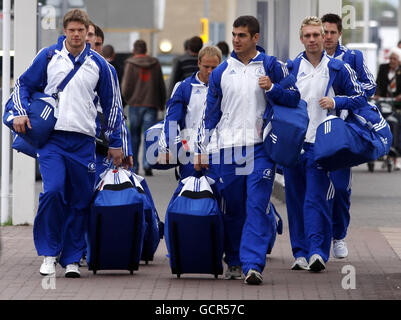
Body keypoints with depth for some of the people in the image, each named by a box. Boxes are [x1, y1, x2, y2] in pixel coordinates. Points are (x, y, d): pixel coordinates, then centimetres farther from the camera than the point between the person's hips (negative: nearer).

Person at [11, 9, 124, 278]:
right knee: (53, 191, -18)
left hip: (84, 142, 2)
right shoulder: (48, 57, 4)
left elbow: (110, 104, 15)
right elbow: (24, 85, 14)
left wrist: (115, 143, 16)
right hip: (52, 137, -2)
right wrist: (21, 113, -3)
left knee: (80, 202, 1)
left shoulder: (98, 64, 8)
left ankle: (72, 258, 10)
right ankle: (49, 253, -5)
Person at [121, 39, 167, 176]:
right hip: (151, 104, 1)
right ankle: (147, 163, -18)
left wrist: (127, 98, 12)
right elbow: (161, 86, 7)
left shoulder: (130, 64, -5)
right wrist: (162, 103, 17)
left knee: (134, 136, 11)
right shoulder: (155, 64, 4)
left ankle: (134, 166, 17)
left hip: (135, 104, -1)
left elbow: (126, 88, -8)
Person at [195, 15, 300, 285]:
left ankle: (253, 264, -17)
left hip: (261, 147, -3)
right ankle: (234, 262, 21)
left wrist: (272, 88, -12)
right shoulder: (221, 72, 11)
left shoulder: (272, 66, 5)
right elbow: (210, 112, 15)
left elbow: (294, 99, 6)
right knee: (232, 209, 7)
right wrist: (201, 149, 11)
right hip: (229, 148, 3)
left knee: (257, 207, -12)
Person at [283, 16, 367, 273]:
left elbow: (360, 98, 7)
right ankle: (301, 253, 11)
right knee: (296, 200, 5)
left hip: (322, 144, -3)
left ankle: (318, 252, -15)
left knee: (317, 199, -12)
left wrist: (336, 102, -7)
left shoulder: (338, 68, 4)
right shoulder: (291, 68, 10)